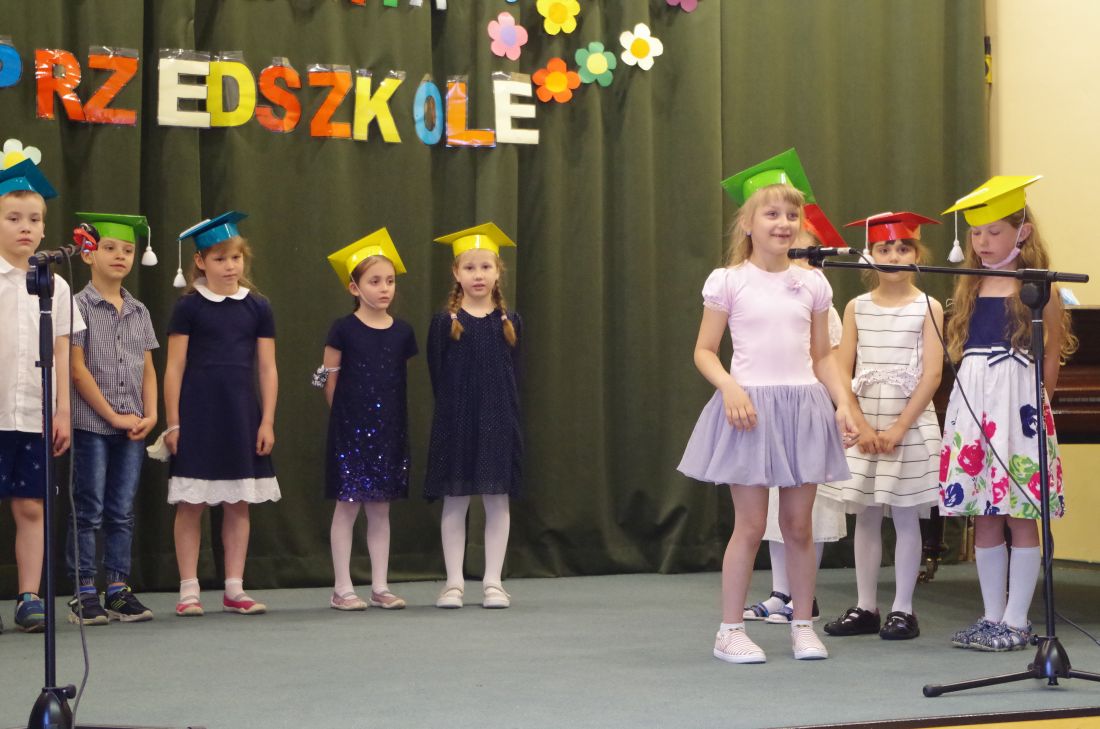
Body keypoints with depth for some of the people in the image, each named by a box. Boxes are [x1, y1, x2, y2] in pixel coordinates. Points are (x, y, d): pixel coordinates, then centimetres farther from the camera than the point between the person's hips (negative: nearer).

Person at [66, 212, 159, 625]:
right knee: (88, 513, -2)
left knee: (122, 513, 7)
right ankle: (84, 595, 2)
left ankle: (118, 591, 12)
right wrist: (113, 416, -10)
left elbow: (148, 370, 14)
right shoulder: (80, 306, -4)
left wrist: (150, 415, -1)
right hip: (91, 425, -5)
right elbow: (77, 368, -9)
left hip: (132, 428, 5)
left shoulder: (139, 312, 13)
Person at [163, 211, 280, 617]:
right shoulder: (189, 307, -1)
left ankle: (234, 591, 12)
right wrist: (172, 423, -5)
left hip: (241, 415, 3)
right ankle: (189, 590, 5)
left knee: (238, 504, 5)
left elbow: (267, 369, 8)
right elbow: (174, 367, -1)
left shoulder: (257, 308, 7)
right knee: (191, 504, -2)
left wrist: (267, 421, 1)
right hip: (198, 414, -3)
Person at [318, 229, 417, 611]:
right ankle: (342, 589, 6)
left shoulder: (402, 332, 5)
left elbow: (401, 383, 12)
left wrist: (395, 419, 6)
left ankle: (380, 587, 14)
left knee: (380, 509, 9)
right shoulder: (343, 330, -6)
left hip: (389, 431, 4)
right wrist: (347, 415, 1)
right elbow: (330, 382, -2)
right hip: (350, 431, -4)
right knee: (347, 506, 0)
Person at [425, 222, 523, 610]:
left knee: (497, 501, 3)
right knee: (454, 502, 3)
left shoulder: (510, 322, 4)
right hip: (456, 422, -1)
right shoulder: (444, 322, 0)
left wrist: (508, 416, -1)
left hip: (498, 422, 1)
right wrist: (452, 413, -4)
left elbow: (513, 376, 6)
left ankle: (493, 582, 10)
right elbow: (437, 376, 1)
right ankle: (454, 582, 9)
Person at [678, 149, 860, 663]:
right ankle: (730, 630, 8)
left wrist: (844, 404, 2)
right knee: (751, 525, -2)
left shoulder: (812, 283, 8)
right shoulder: (728, 282, -1)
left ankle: (802, 625, 19)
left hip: (804, 405, 3)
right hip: (750, 407, -3)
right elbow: (704, 352, 0)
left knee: (798, 524, 7)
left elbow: (823, 355, 13)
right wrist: (731, 388, -16)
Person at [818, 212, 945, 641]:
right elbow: (842, 373, 2)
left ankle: (903, 610, 8)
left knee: (905, 517, 1)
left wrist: (898, 428, -14)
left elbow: (931, 376, -8)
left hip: (910, 424, -3)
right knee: (865, 517, 6)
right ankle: (865, 608, 14)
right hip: (862, 424, 3)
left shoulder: (927, 308, -3)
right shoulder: (857, 307, 5)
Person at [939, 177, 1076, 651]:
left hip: (1018, 406, -5)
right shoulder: (970, 289, 12)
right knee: (983, 517, 8)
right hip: (972, 403, 5)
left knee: (1020, 514, -2)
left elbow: (1053, 354, -2)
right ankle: (992, 618, 16)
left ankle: (1016, 622, 4)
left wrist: (1038, 403, -8)